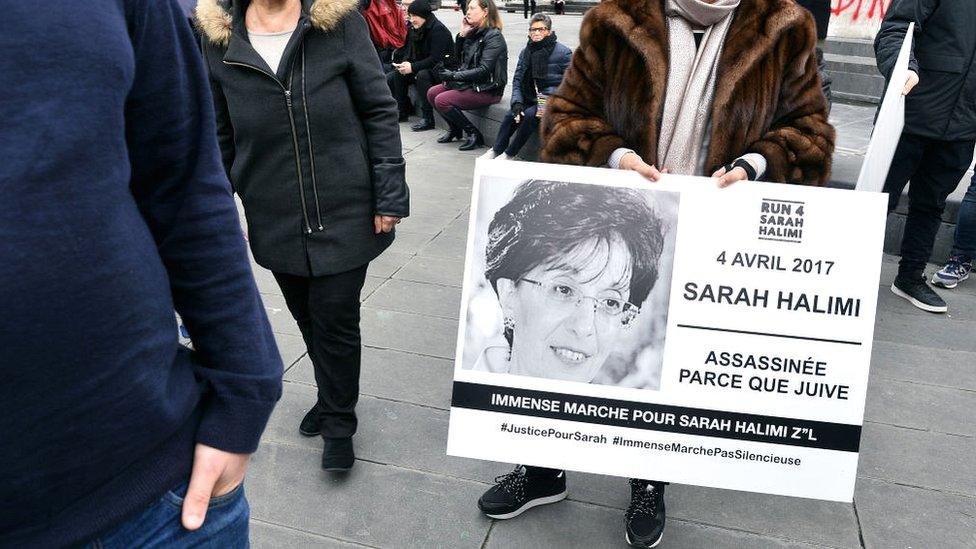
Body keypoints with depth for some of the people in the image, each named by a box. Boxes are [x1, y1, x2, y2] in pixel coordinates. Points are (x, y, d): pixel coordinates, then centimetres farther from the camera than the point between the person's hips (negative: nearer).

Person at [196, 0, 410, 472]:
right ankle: (333, 398, 42)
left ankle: (338, 424, 25)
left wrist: (390, 193, -10)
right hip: (275, 220, 3)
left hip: (344, 213, -3)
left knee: (336, 321, 3)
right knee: (308, 318, 18)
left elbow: (379, 111, -5)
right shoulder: (219, 39, 0)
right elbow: (221, 140, 7)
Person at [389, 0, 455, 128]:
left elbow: (436, 59, -25)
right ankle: (403, 111, 2)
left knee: (422, 75, -36)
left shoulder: (438, 30, -19)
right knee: (397, 74, -8)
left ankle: (428, 119, -32)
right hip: (422, 67, 8)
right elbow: (409, 50, 10)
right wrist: (405, 63, -13)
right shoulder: (413, 29, 5)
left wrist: (413, 67, -28)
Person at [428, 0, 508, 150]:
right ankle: (455, 129, 19)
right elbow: (458, 56, 16)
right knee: (432, 93, 3)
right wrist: (462, 34, 1)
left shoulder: (494, 37, -16)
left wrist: (454, 75, -20)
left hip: (488, 89, -9)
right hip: (470, 82, 9)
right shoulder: (473, 32, 8)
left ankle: (474, 135, -7)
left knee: (442, 101, -19)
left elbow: (484, 70, -23)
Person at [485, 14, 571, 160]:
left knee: (530, 115, -30)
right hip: (530, 99, 5)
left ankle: (509, 154, -19)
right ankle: (495, 150, -14)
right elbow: (517, 80, 8)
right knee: (511, 115, -23)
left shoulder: (563, 53, -7)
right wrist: (517, 103, -11)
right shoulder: (526, 52, 10)